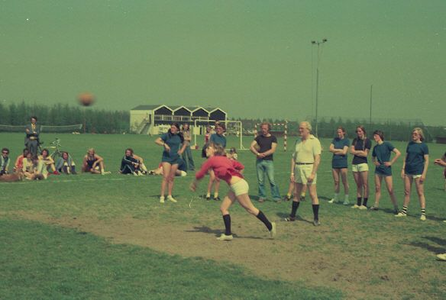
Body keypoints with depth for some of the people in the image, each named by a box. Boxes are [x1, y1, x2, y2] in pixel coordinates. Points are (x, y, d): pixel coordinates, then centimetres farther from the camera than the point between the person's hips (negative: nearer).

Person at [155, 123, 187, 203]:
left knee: (171, 178, 8)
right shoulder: (166, 135, -5)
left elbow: (184, 144, 26)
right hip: (166, 158, -4)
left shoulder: (179, 137, 7)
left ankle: (169, 196, 15)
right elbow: (157, 141, -15)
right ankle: (162, 196, -12)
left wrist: (181, 151, 10)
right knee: (166, 177, -12)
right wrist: (164, 144, -28)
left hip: (175, 158, 4)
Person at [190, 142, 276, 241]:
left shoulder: (211, 160, -4)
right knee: (223, 208, 9)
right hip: (235, 187, 9)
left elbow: (200, 174, 1)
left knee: (250, 209, -1)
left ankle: (270, 226, 7)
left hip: (238, 185, -9)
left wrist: (194, 183, 19)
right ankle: (228, 234, 11)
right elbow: (240, 166, 19)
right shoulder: (223, 159, 19)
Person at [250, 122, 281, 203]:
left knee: (272, 180, -8)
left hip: (269, 161, -3)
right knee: (260, 180, 4)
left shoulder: (273, 138, 3)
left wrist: (263, 154, -14)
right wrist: (258, 154, -13)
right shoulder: (259, 137, 11)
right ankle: (262, 196, 13)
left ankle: (276, 197, -3)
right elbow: (251, 147, 3)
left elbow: (273, 150, -7)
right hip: (259, 161, 3)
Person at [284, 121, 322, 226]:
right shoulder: (298, 141, 14)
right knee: (296, 194, 12)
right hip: (298, 169, 6)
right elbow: (294, 158, 16)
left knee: (313, 195, -5)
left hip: (309, 169, -6)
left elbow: (317, 158, -12)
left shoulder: (314, 141, -5)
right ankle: (292, 216, 21)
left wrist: (313, 173, -18)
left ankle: (316, 219, 1)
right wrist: (292, 172, 9)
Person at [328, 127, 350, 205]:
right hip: (335, 162, 5)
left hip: (343, 163, -5)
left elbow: (344, 152, -12)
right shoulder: (335, 139, 13)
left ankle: (346, 199, 0)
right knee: (336, 181, 10)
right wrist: (340, 150, -6)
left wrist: (335, 151, -2)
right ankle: (336, 198, 20)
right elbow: (331, 149, 3)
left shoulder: (346, 140, -3)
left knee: (345, 181, -5)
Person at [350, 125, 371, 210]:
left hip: (363, 163, -5)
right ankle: (358, 203, 13)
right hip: (354, 164, 5)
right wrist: (361, 152, -5)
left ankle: (364, 204, -3)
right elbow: (351, 151, 4)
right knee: (358, 185, 9)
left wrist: (356, 152, 0)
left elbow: (365, 154, -8)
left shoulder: (367, 141, -2)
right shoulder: (355, 140, 14)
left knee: (365, 185, -5)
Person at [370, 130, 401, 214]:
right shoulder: (375, 147, 9)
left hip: (386, 169, -6)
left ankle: (396, 207, 1)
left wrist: (391, 162, -13)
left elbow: (398, 153, -15)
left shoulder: (387, 144, -10)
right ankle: (376, 205, 15)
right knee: (377, 188, 8)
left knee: (390, 190, -5)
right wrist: (375, 162, 5)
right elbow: (373, 157, 26)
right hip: (378, 169, 6)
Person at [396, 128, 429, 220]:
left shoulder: (423, 146, -4)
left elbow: (426, 160, -5)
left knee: (420, 193, -4)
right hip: (408, 171, 5)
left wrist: (424, 173, -12)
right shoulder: (410, 144, 10)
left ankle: (423, 213, -1)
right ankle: (404, 211, 17)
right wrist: (403, 169, 8)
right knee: (407, 192, 9)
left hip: (418, 172, -5)